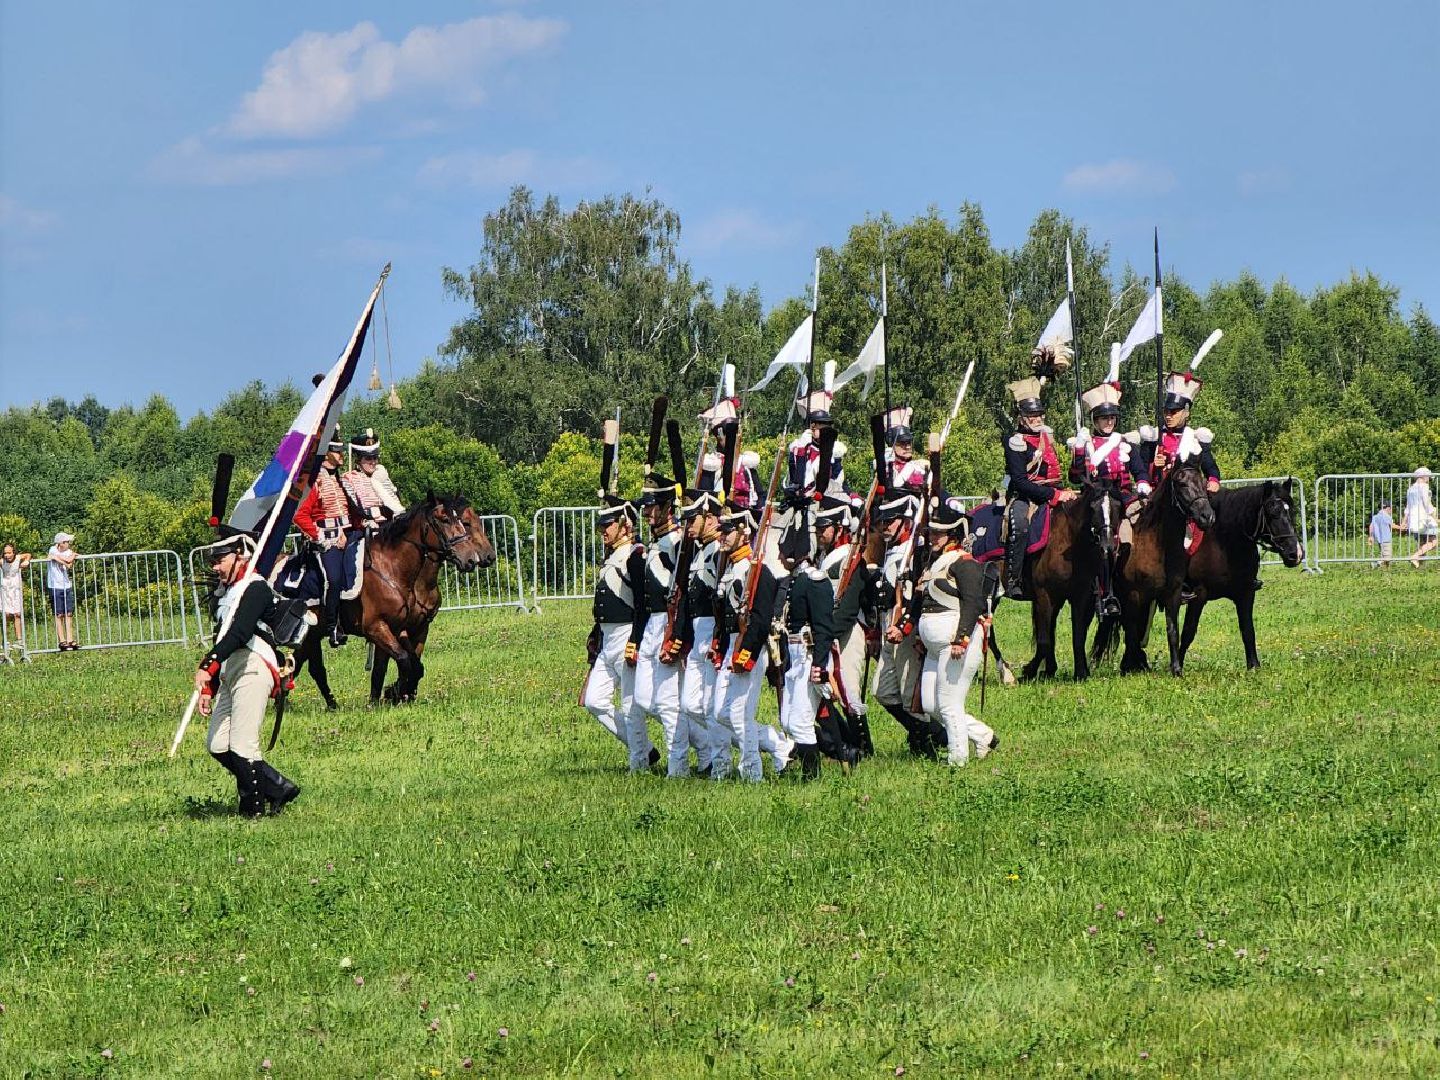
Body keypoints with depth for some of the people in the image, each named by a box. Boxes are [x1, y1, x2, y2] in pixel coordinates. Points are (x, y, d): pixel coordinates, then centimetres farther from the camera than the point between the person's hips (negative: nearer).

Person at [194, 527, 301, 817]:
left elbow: (238, 633, -22)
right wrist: (209, 688, 23)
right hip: (229, 674, 10)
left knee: (242, 745, -14)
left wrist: (208, 665, -32)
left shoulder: (256, 588, -6)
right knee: (218, 745, 4)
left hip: (252, 670, -10)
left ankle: (253, 809, -6)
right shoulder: (227, 594, 26)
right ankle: (280, 788, 10)